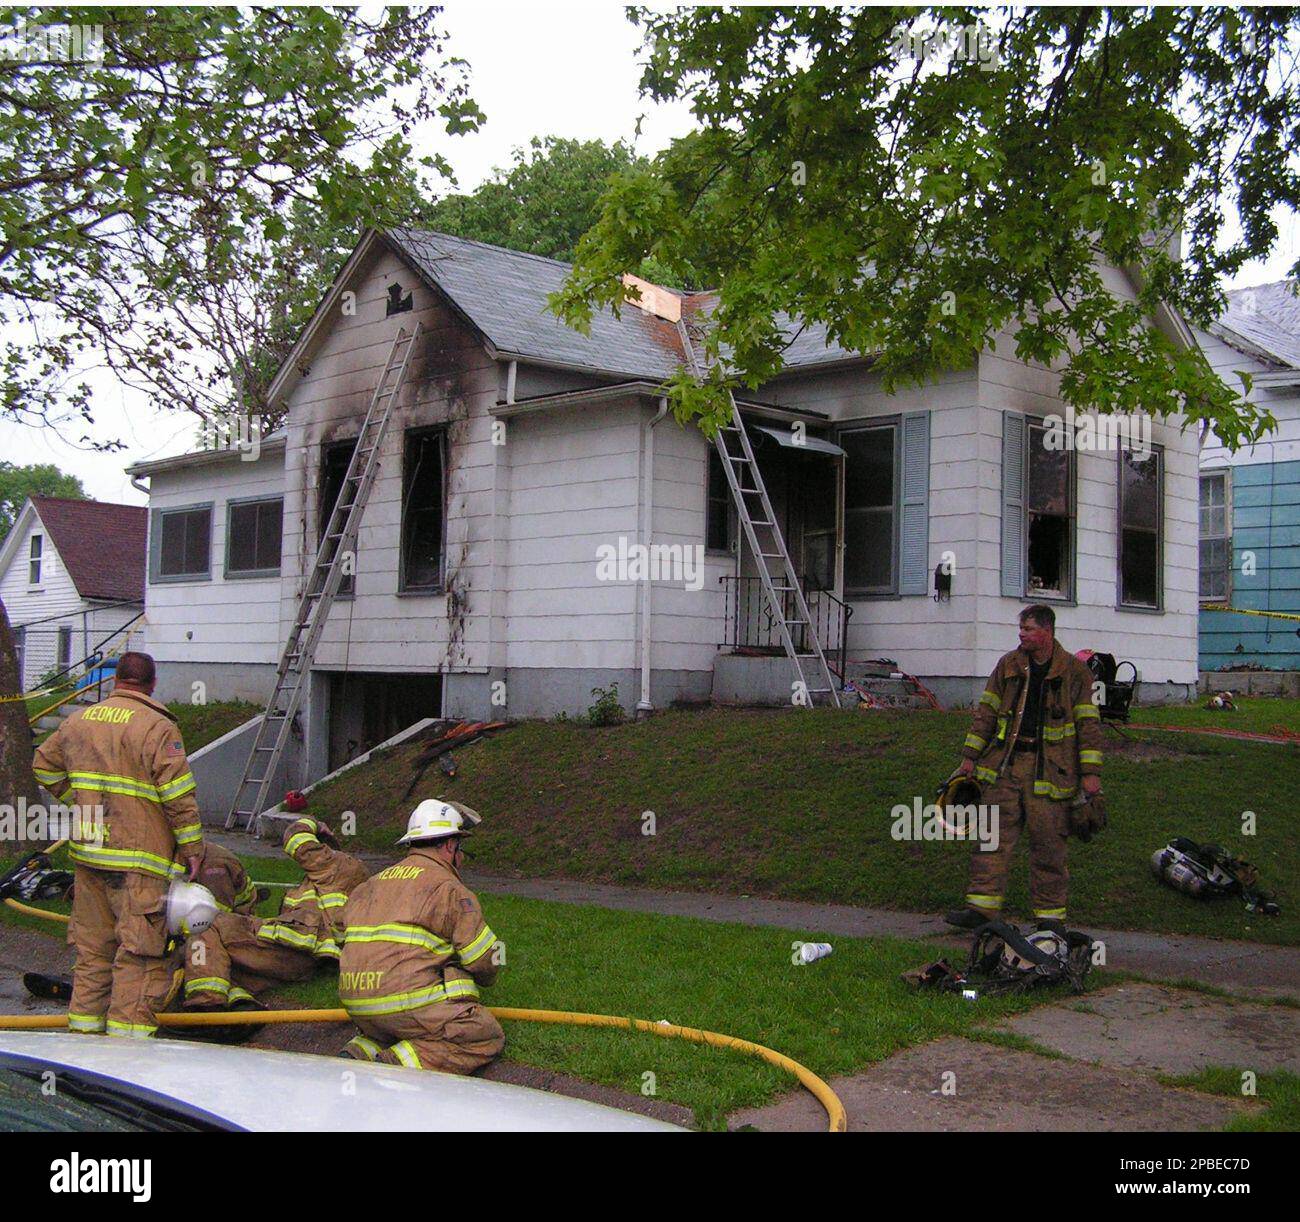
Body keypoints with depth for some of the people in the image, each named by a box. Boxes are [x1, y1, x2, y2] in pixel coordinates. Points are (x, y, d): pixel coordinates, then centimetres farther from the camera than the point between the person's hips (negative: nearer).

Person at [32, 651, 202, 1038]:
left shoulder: (78, 721, 10)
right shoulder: (158, 728, -12)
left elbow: (44, 767, 23)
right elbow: (179, 796, -15)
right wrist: (192, 848, -6)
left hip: (86, 853, 7)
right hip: (139, 860, -7)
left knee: (92, 945, 17)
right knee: (140, 948, -1)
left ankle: (84, 1024, 25)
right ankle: (128, 1031, -2)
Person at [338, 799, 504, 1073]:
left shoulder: (371, 885, 22)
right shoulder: (447, 887, 0)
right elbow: (483, 957, 1)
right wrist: (484, 979, 26)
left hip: (356, 1005, 8)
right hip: (409, 1000, -8)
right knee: (488, 1038, 1)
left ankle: (359, 1055, 2)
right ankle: (398, 1065, -17)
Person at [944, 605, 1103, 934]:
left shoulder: (1074, 671, 1)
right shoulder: (1008, 665, 10)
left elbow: (1088, 723, 0)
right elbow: (986, 711, 12)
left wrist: (1090, 773, -6)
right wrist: (970, 756, 8)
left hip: (1050, 769, -3)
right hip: (1005, 765, 3)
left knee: (1048, 845, 1)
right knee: (994, 838, -1)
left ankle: (1050, 916, 11)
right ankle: (981, 907, 1)